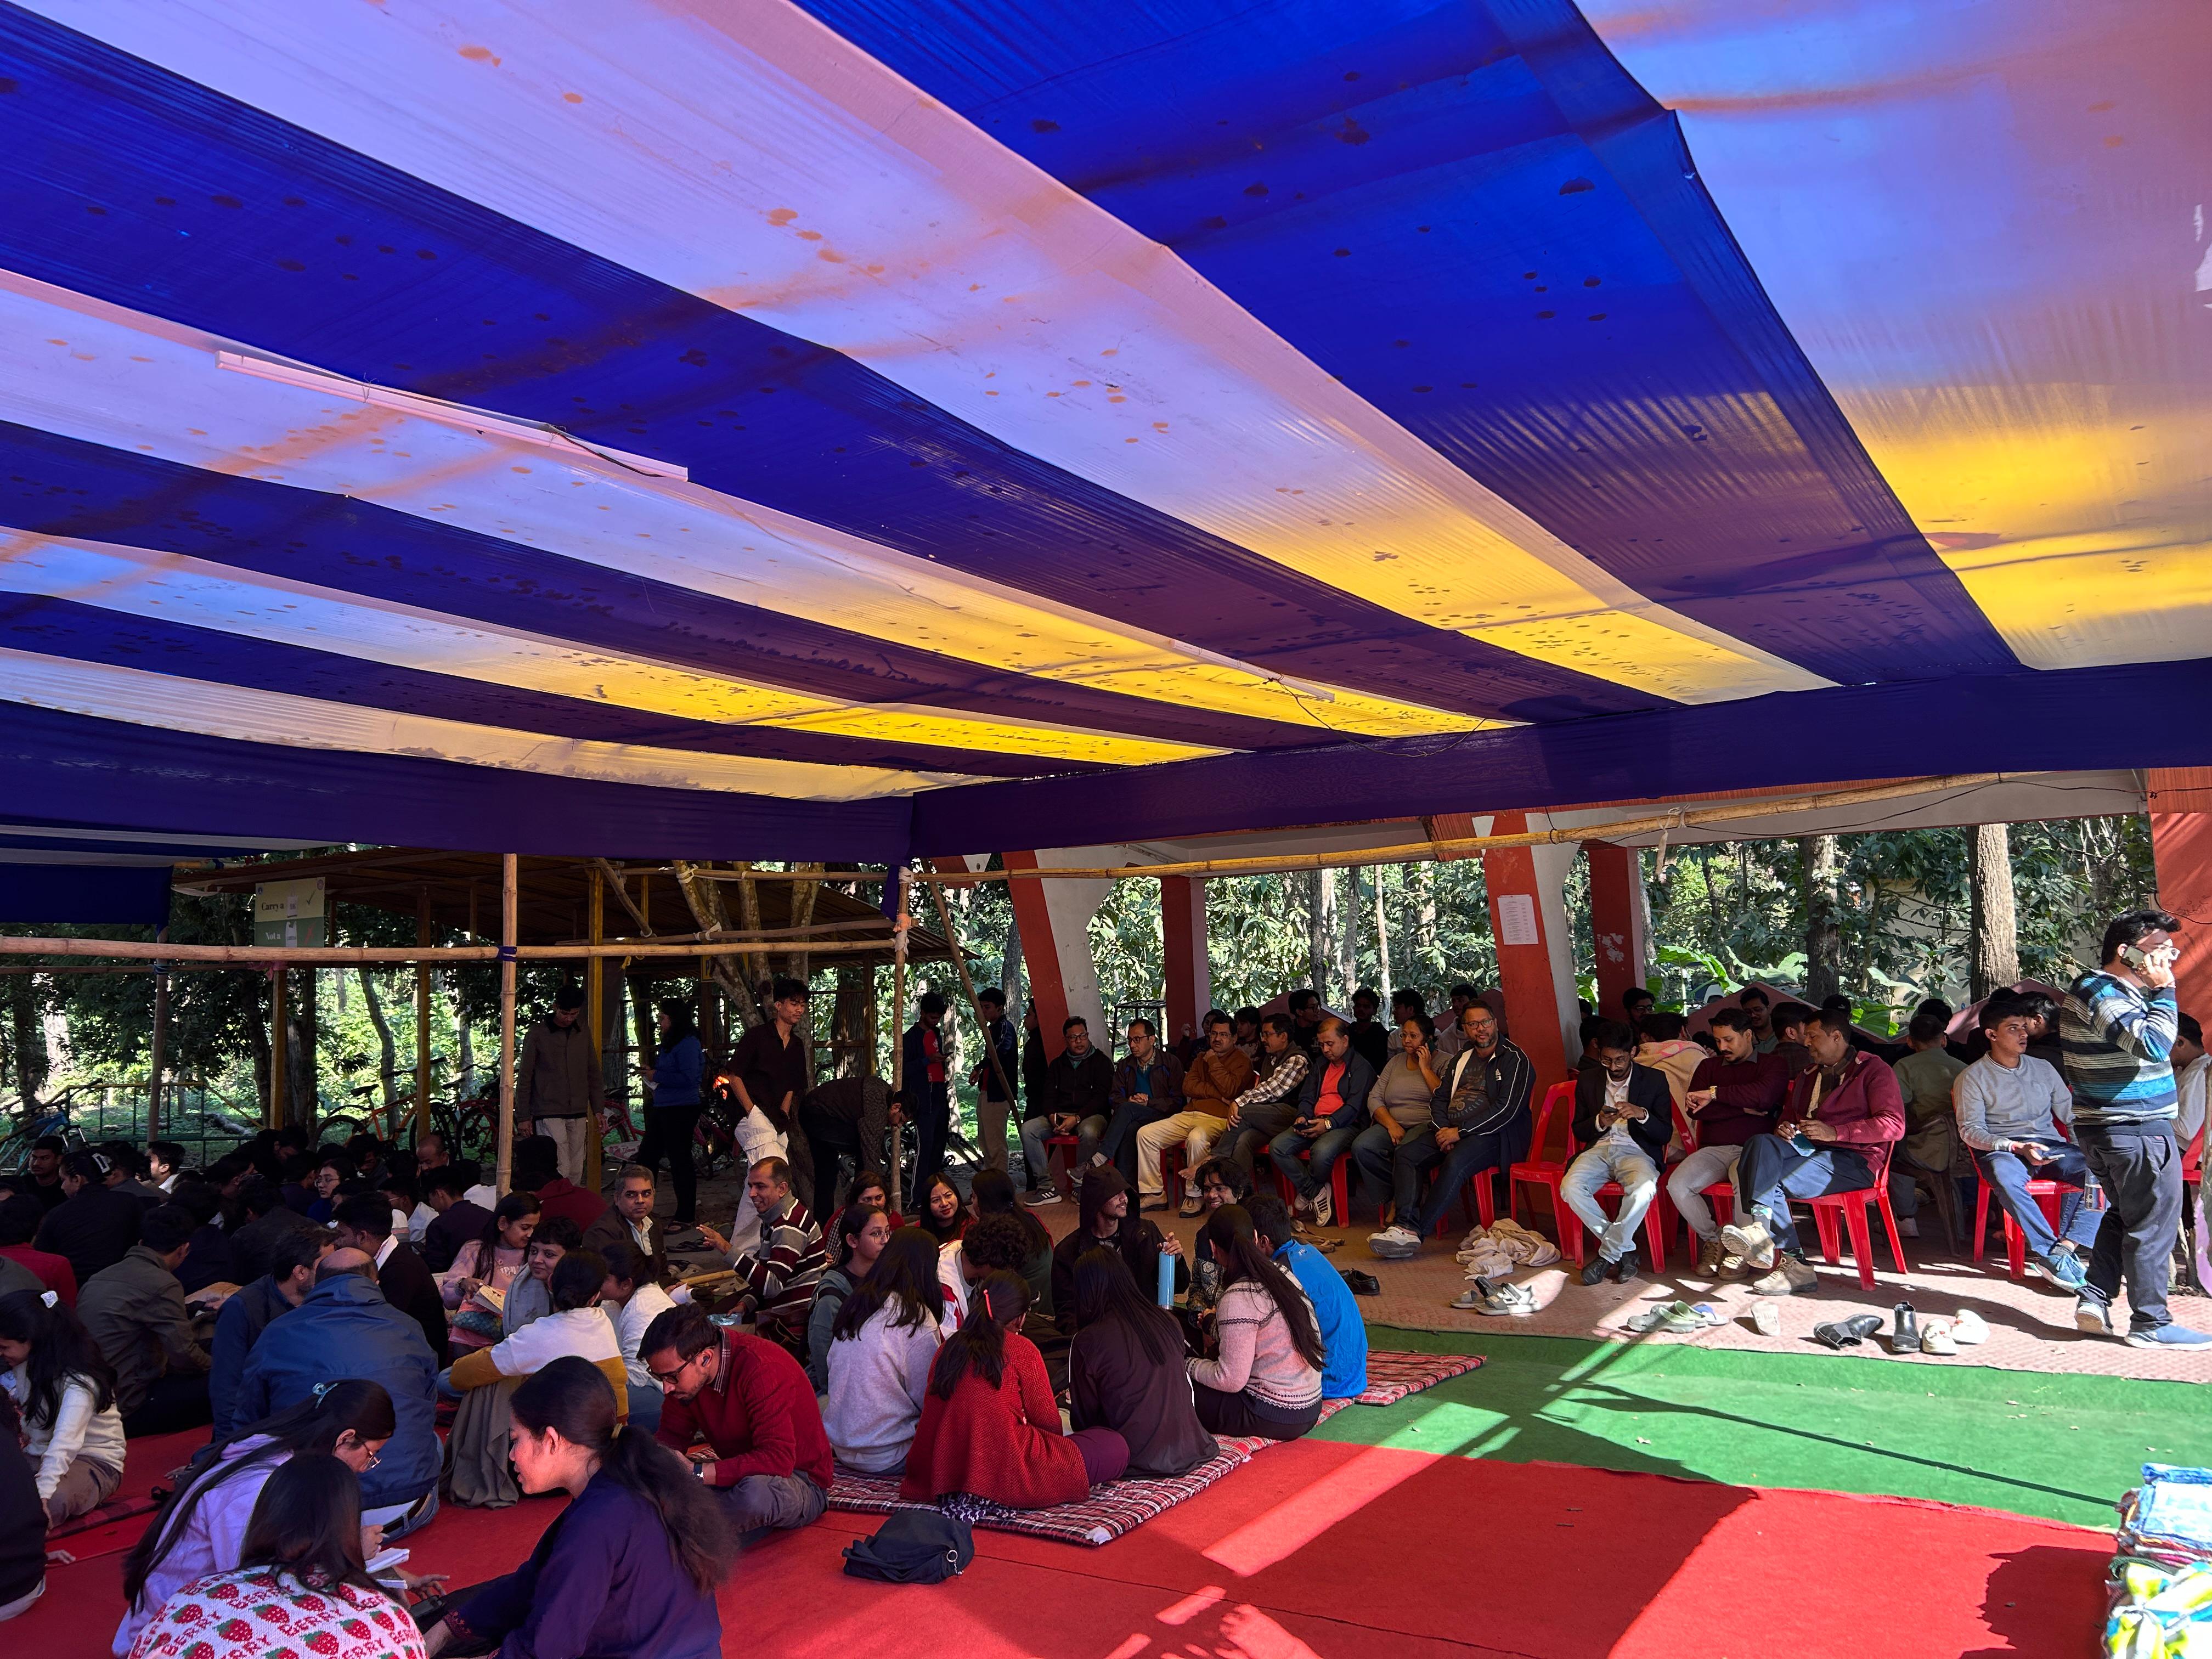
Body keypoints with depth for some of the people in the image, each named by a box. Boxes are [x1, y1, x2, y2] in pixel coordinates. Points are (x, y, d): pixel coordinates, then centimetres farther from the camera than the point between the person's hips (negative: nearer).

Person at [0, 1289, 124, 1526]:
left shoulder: (78, 1380, -21)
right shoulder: (23, 1364, 2)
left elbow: (65, 1443, -33)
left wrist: (42, 1494, -44)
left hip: (94, 1461, -7)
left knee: (54, 1498, -38)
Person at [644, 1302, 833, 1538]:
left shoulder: (763, 1369, -29)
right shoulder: (682, 1367, -6)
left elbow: (777, 1460, -36)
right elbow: (671, 1436, 2)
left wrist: (695, 1473, -39)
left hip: (798, 1481, -7)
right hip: (738, 1475, 7)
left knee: (755, 1492, -39)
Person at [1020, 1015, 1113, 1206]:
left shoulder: (1101, 1062, 5)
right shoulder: (1057, 1065, 19)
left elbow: (1101, 1098, -6)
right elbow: (1049, 1096, 13)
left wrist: (1076, 1118, -19)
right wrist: (1053, 1117, -11)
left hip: (1091, 1115, -4)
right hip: (1060, 1116, 4)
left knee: (1089, 1132, -40)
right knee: (1027, 1129, -21)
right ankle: (1046, 1186, -23)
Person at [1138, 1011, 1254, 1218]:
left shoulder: (1242, 1061, 5)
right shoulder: (1202, 1058, 25)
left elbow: (1229, 1090, -12)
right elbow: (1188, 1087, 9)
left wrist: (1214, 1063, -4)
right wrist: (1217, 1094, -5)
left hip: (1217, 1118, -7)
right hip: (1189, 1115, 7)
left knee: (1197, 1138, -40)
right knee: (1145, 1133, -10)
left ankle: (1194, 1197, -23)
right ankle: (1155, 1194, -6)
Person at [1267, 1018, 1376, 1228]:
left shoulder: (1360, 1067, 0)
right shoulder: (1319, 1064, 23)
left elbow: (1355, 1106, -10)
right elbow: (1306, 1097, 22)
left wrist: (1328, 1123, -21)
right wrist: (1303, 1117, -1)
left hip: (1345, 1125, -7)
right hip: (1314, 1122, 7)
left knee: (1321, 1151, -38)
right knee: (1277, 1147, -18)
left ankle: (1307, 1191, -5)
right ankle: (1317, 1193, -11)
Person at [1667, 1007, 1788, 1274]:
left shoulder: (1773, 1064, 10)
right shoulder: (1708, 1066, 21)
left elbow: (1763, 1095, -14)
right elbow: (1694, 1110, 4)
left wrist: (1714, 1093, -10)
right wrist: (1745, 1109, -5)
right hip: (1713, 1149, 3)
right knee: (1677, 1185, -27)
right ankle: (1712, 1239, -1)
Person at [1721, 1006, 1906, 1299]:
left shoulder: (1873, 1071, 5)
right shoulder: (1807, 1076, 29)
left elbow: (1894, 1126, -7)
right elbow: (1787, 1115, 35)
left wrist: (1835, 1131, -16)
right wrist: (1783, 1128, 8)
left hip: (1854, 1160, -6)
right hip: (1806, 1150, 6)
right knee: (1761, 1143, -30)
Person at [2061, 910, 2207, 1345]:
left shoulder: (2094, 988, 15)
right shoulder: (2104, 995, -18)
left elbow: (2146, 1045, 17)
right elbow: (2155, 1046, -30)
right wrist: (2164, 990, -21)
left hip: (2102, 1127, 10)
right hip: (2138, 1130, -10)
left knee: (2122, 1216, 20)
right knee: (2153, 1225, 0)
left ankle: (2095, 1299, 17)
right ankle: (2150, 1324, 7)